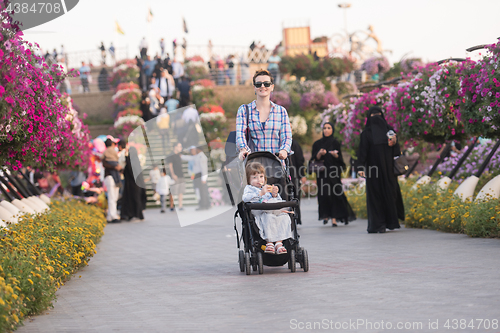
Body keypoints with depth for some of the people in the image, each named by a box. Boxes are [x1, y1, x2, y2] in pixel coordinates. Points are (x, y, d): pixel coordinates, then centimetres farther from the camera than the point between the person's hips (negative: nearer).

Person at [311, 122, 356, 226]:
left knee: (334, 193, -10)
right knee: (323, 194, -3)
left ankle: (334, 218, -13)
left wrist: (335, 155, -16)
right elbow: (315, 158, 5)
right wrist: (320, 153, -14)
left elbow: (340, 159, 4)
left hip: (333, 171, -2)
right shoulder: (317, 144, 11)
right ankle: (326, 215, 14)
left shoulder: (335, 143, 7)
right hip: (322, 172, 2)